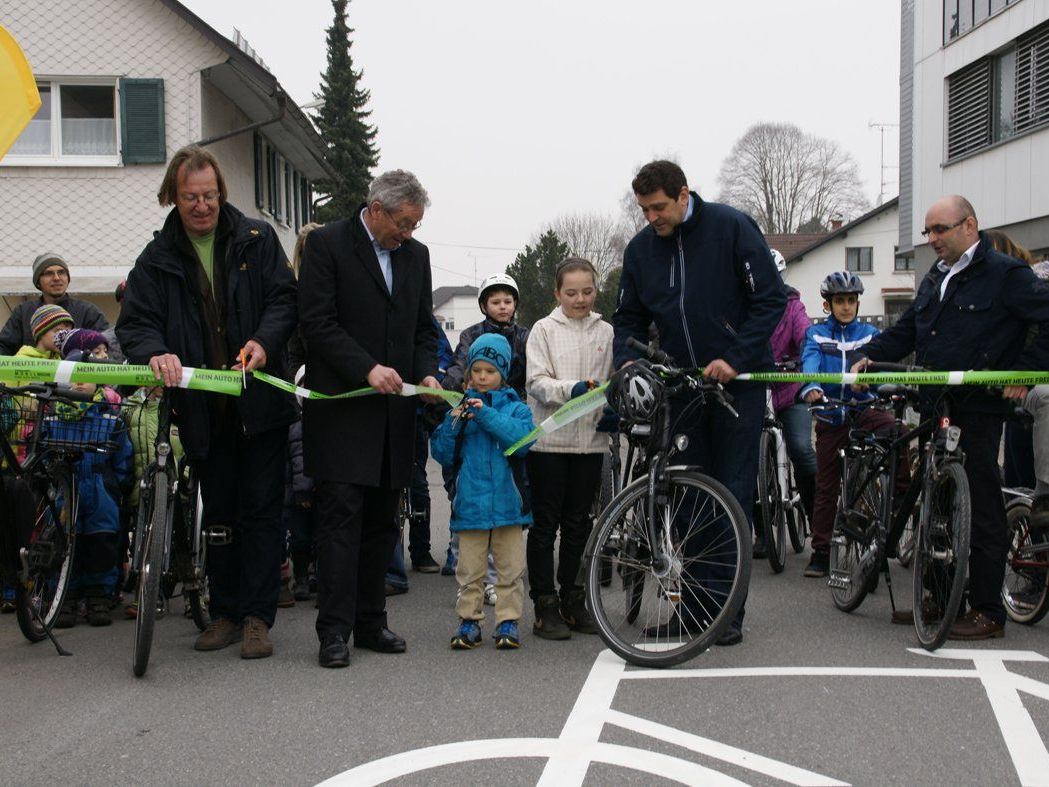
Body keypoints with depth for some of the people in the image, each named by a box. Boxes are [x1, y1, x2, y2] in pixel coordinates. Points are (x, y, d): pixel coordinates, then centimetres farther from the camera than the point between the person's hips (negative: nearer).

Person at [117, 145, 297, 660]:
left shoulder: (257, 240, 4)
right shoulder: (157, 259, 6)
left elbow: (284, 297, 0)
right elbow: (134, 324, 0)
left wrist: (265, 341, -20)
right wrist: (155, 353, -23)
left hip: (261, 402, -2)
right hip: (203, 408, 2)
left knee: (260, 509, 0)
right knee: (218, 514, 12)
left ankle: (257, 616, 5)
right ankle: (226, 612, 22)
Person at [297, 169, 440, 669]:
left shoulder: (416, 254, 14)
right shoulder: (327, 244, -4)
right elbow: (317, 322, -11)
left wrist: (426, 372, 1)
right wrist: (367, 369, -19)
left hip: (393, 409, 6)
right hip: (342, 410, -6)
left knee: (381, 521, 9)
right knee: (341, 517, -8)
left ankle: (370, 624, 17)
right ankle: (334, 632, -5)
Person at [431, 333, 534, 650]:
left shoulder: (515, 408, 3)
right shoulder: (460, 407, 6)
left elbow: (522, 439, -16)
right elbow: (443, 455, 4)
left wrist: (487, 415, -20)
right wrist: (452, 423, -11)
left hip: (506, 502, -1)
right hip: (470, 503, 1)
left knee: (510, 569, 6)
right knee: (469, 570, 7)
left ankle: (508, 621, 15)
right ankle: (469, 621, 16)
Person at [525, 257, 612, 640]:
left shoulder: (605, 332, 9)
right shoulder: (544, 329, 1)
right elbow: (537, 382, -8)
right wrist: (572, 389, -24)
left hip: (590, 439, 3)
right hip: (549, 439, -3)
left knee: (578, 523, 10)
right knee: (545, 523, 1)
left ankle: (572, 600, 21)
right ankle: (545, 605, 6)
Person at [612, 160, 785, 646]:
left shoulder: (732, 227, -10)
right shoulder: (641, 248, 4)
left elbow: (771, 299, -10)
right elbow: (630, 317, 13)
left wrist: (735, 359, -18)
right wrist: (627, 359, -7)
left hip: (737, 382, -4)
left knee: (733, 495, -2)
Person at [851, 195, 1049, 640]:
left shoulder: (1005, 274, -6)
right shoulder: (935, 278, 19)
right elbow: (906, 330, 25)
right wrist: (871, 357, 9)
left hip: (977, 411, -8)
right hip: (935, 407, 8)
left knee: (981, 512, -4)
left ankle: (987, 612, 1)